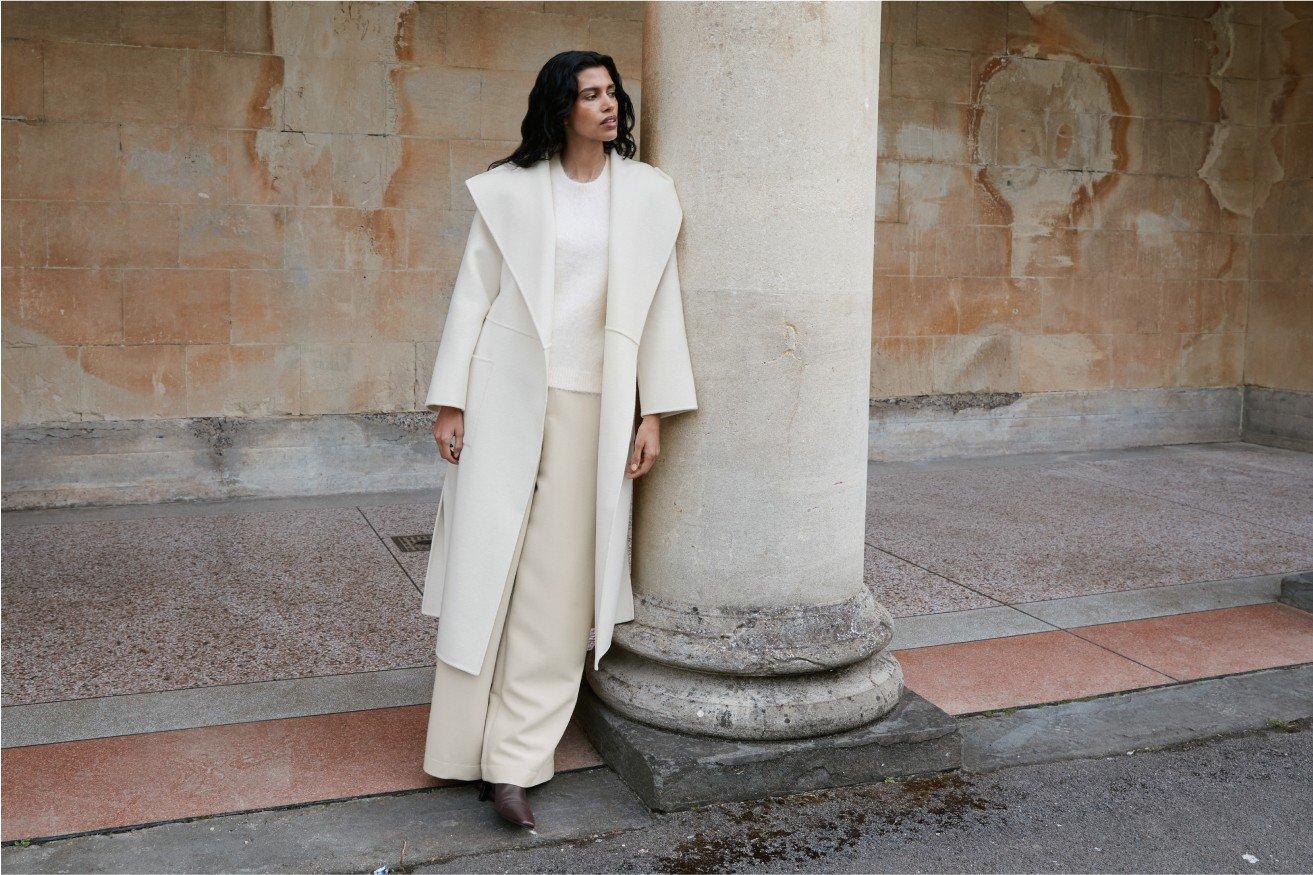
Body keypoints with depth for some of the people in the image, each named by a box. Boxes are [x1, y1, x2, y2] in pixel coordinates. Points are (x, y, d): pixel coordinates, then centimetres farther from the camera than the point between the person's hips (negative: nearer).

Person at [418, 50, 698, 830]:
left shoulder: (647, 194, 6)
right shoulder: (509, 190, 4)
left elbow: (659, 304, 5)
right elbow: (473, 295, 3)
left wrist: (653, 413, -1)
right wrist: (449, 403, -2)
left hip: (590, 406, 1)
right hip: (506, 398, 0)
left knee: (558, 582, -1)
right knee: (486, 567, 1)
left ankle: (514, 762, 5)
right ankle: (468, 745, 14)